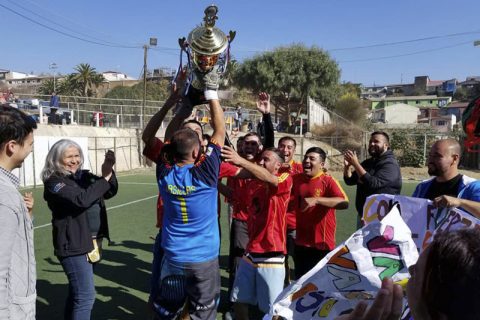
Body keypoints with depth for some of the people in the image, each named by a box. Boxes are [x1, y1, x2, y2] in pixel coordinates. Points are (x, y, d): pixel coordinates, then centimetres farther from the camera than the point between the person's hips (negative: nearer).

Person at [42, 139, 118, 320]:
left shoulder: (84, 176, 8)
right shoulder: (54, 182, -12)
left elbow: (110, 192, 1)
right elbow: (81, 199, -28)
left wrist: (109, 171, -15)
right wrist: (104, 178, -22)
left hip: (91, 242, 7)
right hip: (73, 245, -7)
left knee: (77, 292, 20)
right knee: (86, 295, -7)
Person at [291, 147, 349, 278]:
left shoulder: (328, 180, -13)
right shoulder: (296, 179, 3)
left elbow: (344, 203, -28)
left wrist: (316, 200, -34)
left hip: (322, 243, -5)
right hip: (301, 242, 5)